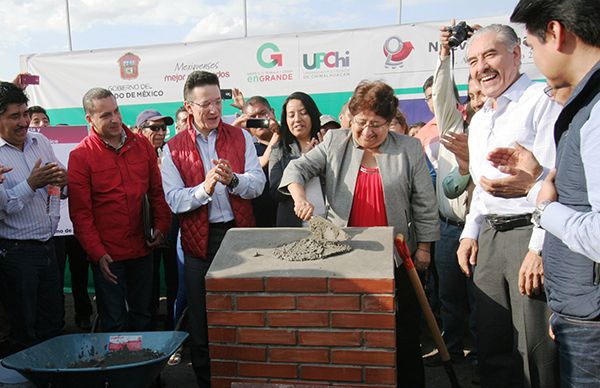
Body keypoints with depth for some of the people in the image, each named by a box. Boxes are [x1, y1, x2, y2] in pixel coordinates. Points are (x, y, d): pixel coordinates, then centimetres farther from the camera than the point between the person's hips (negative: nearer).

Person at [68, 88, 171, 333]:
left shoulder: (141, 145, 3)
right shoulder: (80, 156, -9)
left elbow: (157, 191, 11)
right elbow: (80, 212, -9)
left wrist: (161, 226, 1)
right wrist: (97, 253, -13)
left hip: (141, 248, 4)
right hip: (107, 254, -4)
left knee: (143, 316, 17)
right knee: (114, 322, 6)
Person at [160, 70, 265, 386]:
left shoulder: (240, 137, 2)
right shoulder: (174, 148, -1)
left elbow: (258, 183, -6)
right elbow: (174, 200, -9)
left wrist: (233, 180, -26)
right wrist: (204, 189, -26)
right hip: (199, 240, -1)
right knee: (201, 316, 11)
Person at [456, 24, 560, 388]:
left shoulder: (543, 101, -7)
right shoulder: (479, 119, 20)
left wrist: (540, 248, -19)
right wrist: (470, 233, 17)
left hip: (530, 233, -8)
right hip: (489, 235, 8)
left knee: (536, 352, -2)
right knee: (492, 348, 13)